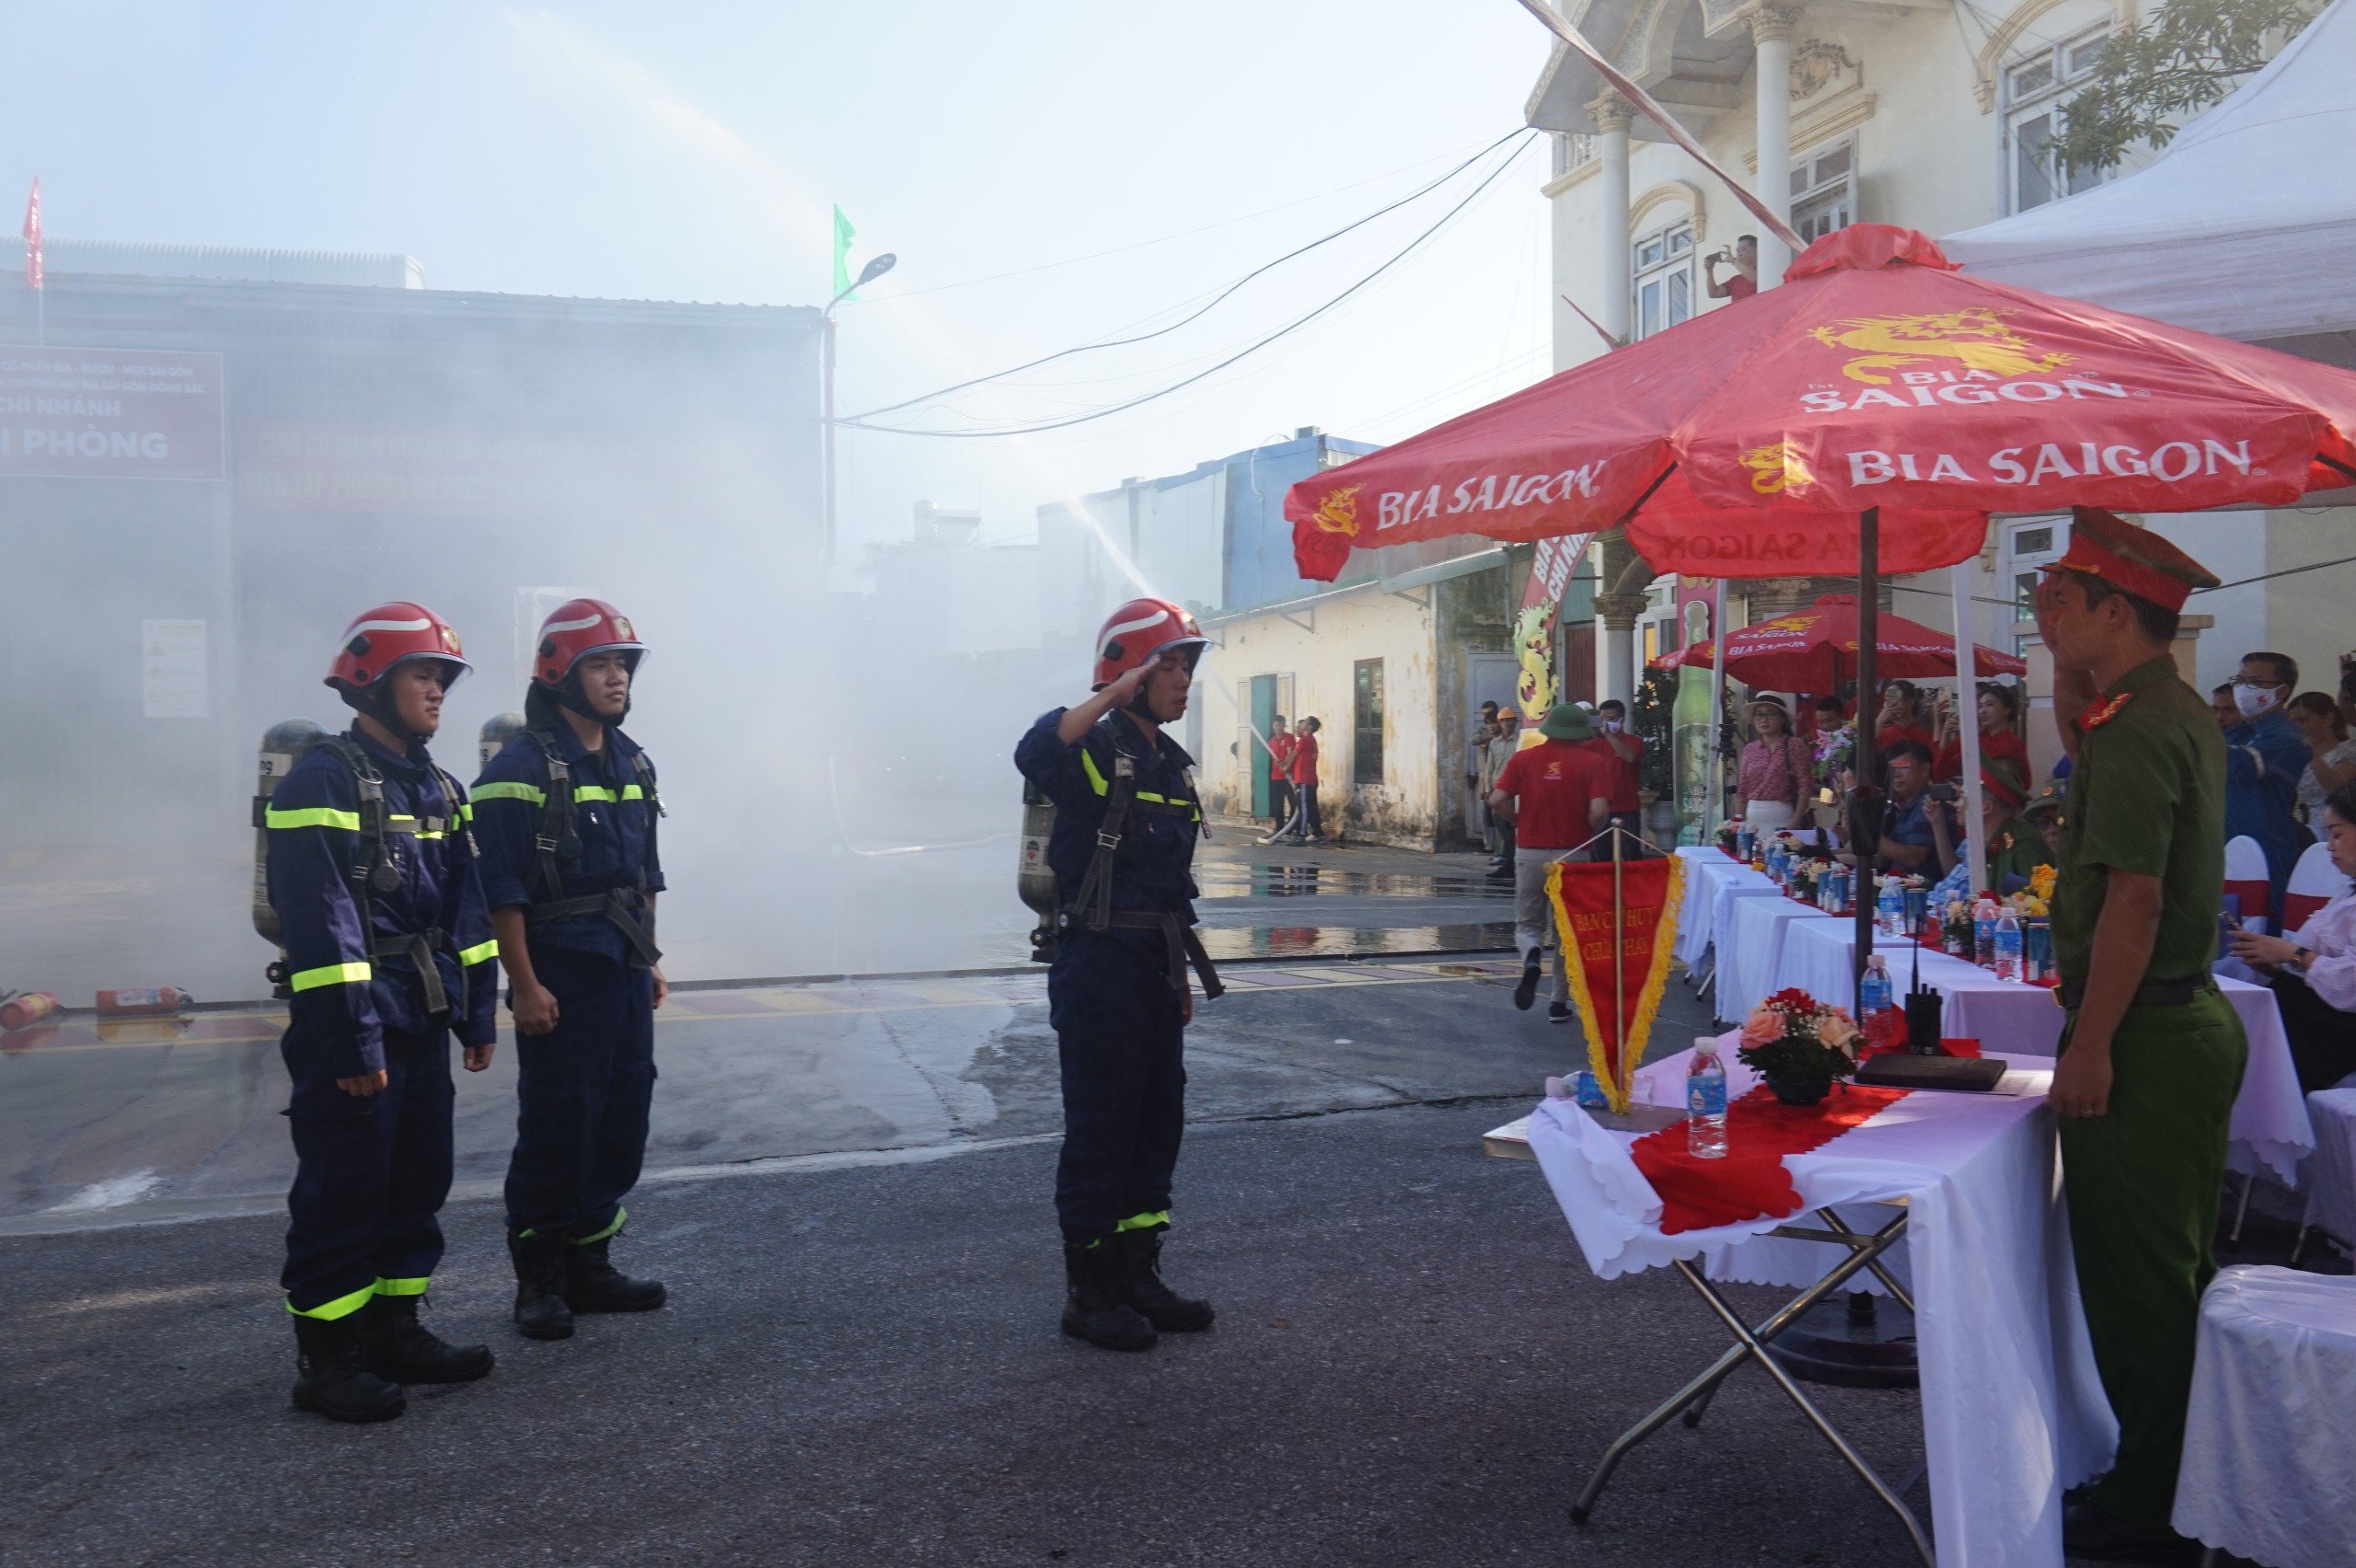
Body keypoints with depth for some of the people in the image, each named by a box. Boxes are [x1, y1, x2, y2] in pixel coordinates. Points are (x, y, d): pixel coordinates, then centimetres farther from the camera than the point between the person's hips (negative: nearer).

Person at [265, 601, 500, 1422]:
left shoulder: (437, 789, 13)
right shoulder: (323, 782, -14)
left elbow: (466, 911, 15)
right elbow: (320, 925, -20)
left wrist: (477, 1013, 11)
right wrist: (352, 1042, -21)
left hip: (422, 1024, 8)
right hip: (351, 1026, -8)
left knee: (418, 1182, 14)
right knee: (342, 1194, 0)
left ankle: (395, 1331, 27)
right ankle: (326, 1359, 12)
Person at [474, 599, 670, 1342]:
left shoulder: (632, 763, 13)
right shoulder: (521, 767, -11)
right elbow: (502, 889, -14)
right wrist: (524, 985, -17)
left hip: (625, 971, 8)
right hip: (560, 975, -7)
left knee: (623, 1120, 11)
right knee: (556, 1127, -1)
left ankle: (589, 1265, 25)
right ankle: (538, 1280, 14)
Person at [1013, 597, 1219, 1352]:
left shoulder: (1173, 764, 16)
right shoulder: (1092, 749, -9)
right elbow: (1034, 753, -36)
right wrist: (1113, 695, -28)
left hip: (1155, 968, 9)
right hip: (1098, 964, -8)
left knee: (1158, 1124, 14)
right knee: (1099, 1130, -1)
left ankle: (1137, 1275, 26)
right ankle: (1087, 1293, 11)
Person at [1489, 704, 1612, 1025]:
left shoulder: (1524, 758, 1)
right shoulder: (1593, 763, -5)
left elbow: (1497, 800, -6)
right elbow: (1599, 811, -16)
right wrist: (1590, 834, 4)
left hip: (1529, 852, 1)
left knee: (1528, 923, 14)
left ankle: (1532, 956, -19)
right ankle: (1559, 1003, 16)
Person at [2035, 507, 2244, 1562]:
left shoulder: (2138, 729, -19)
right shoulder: (2181, 710, 11)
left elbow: (2136, 896, -25)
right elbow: (2082, 750, 32)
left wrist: (2091, 1046, -23)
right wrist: (2066, 667, 17)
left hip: (2138, 1039, -10)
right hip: (2193, 1019, 10)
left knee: (2134, 1280, 0)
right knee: (2178, 1268, 19)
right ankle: (2189, 1477, 32)